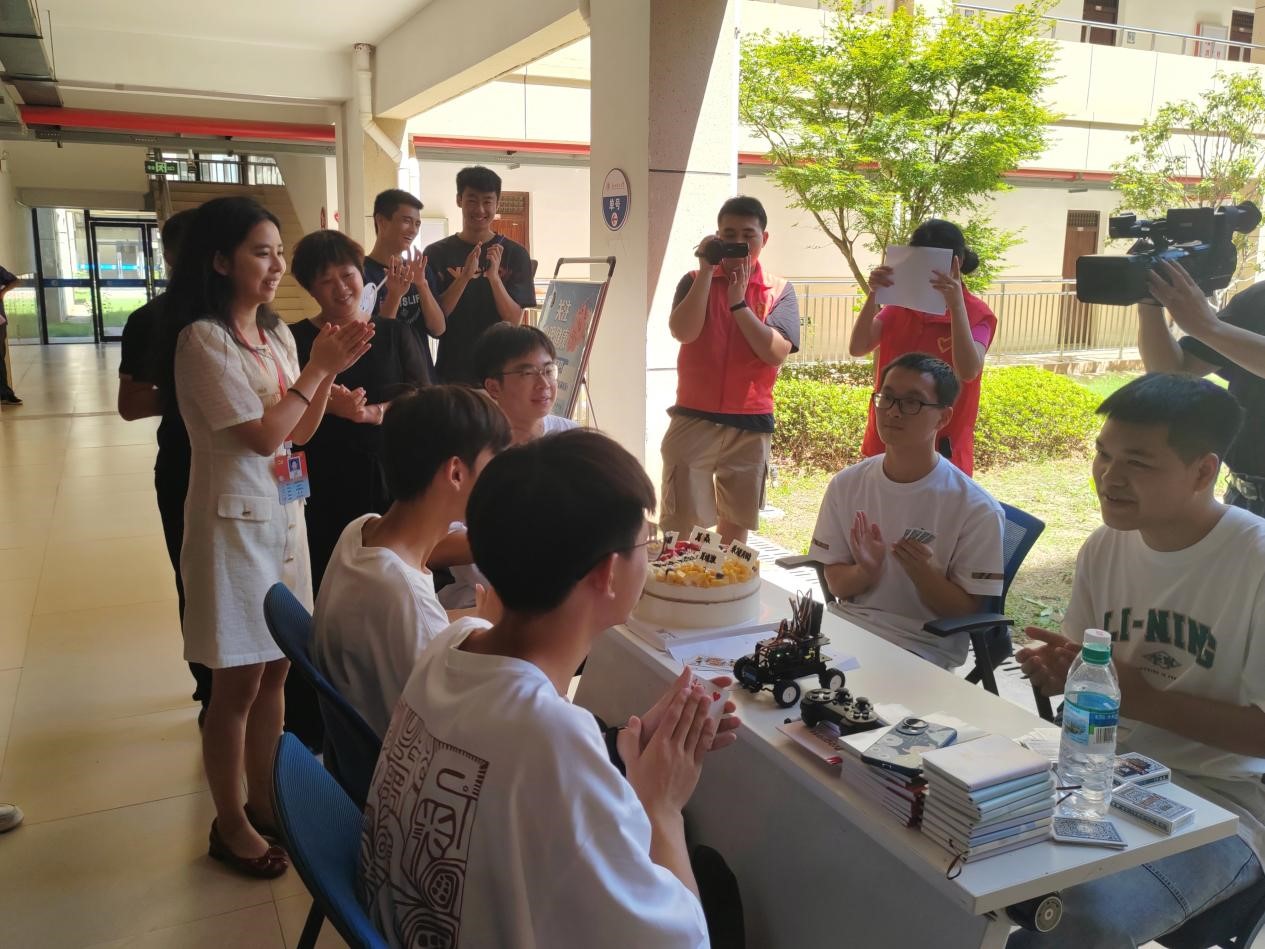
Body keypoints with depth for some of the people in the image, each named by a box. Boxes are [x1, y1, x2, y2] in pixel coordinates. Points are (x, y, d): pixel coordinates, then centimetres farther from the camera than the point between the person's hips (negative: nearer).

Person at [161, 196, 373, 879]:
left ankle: (263, 800, 32)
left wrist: (331, 369, -4)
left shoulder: (276, 334, 9)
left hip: (282, 514, 7)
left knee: (275, 669, 15)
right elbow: (263, 435, -19)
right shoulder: (204, 339, -15)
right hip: (235, 520, -7)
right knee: (238, 681, 4)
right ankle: (230, 825, 22)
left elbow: (299, 432, 9)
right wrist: (318, 367, -13)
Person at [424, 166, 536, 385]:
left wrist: (494, 276, -19)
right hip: (451, 372, 0)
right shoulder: (437, 253, 3)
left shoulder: (514, 253, 2)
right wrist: (464, 277, -18)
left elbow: (514, 320, -4)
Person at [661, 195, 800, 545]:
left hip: (751, 425, 2)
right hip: (694, 419, -1)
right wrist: (707, 270, -15)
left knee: (736, 526, 14)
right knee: (680, 527, -3)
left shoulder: (780, 291, 3)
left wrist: (738, 301, -17)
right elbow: (683, 332, -16)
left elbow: (776, 353, -12)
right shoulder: (696, 281, 2)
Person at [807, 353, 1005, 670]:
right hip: (849, 630, 4)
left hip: (925, 648, -4)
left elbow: (968, 612, -5)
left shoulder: (977, 509, -10)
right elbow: (835, 583, 6)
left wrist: (923, 573, -23)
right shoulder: (846, 485, 2)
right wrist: (865, 572, -16)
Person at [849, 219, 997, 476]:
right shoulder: (900, 303, 4)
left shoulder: (976, 314, -9)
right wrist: (873, 296, -22)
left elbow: (968, 371, -27)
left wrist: (956, 305, -31)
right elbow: (857, 348, -9)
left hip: (940, 447, -4)